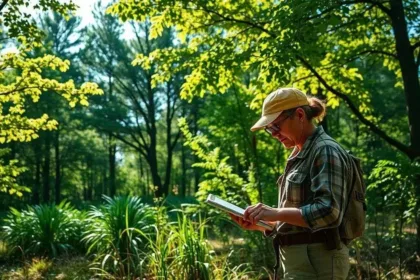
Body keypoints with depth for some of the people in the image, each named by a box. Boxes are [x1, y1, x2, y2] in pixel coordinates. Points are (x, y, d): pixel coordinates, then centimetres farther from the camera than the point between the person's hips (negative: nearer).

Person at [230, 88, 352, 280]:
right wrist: (259, 223, 4)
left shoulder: (326, 151, -12)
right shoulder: (300, 156, 16)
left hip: (317, 262, -10)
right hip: (301, 262, 10)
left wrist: (276, 213, -27)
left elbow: (328, 212, -23)